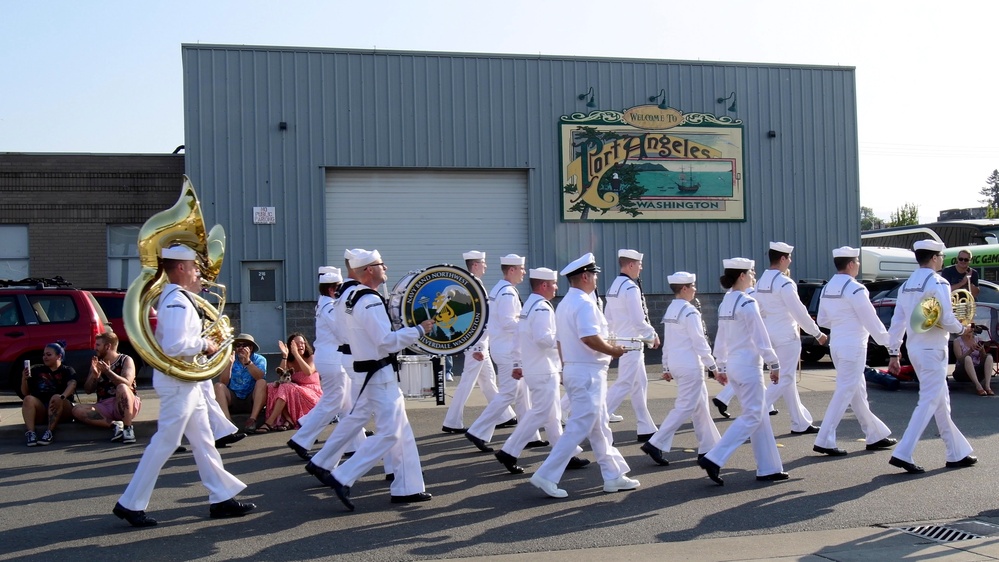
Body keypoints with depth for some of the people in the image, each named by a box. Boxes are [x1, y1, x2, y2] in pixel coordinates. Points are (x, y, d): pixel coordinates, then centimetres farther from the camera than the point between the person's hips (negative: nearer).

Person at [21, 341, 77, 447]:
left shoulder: (67, 371, 9)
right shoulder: (36, 370, 17)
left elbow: (72, 385, -13)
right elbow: (25, 393, 14)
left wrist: (62, 397, -34)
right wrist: (24, 379, -7)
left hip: (62, 412, -2)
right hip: (40, 411, 2)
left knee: (56, 398, -32)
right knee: (28, 399, -25)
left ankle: (50, 432, -42)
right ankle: (30, 432, -43)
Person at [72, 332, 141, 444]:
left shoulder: (125, 360, 1)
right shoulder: (97, 363, 14)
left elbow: (127, 384, -16)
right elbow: (88, 390, 9)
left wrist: (108, 372, -28)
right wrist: (94, 374, -9)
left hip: (125, 406, -4)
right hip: (104, 408, 4)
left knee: (122, 388, -35)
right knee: (77, 410, -20)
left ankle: (128, 428, -33)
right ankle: (113, 424, -27)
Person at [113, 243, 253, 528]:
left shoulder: (175, 297, 13)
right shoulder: (177, 302, -20)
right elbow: (175, 346, -30)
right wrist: (204, 345, -16)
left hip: (186, 380, 11)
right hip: (176, 382, -11)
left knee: (203, 440, 12)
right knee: (164, 443, -3)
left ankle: (222, 497, 18)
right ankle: (130, 504, 6)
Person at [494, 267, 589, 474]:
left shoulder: (528, 306, 15)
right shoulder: (542, 308, -17)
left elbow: (520, 337, 19)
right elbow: (543, 338, -28)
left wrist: (521, 364, 22)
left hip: (534, 369, 11)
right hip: (544, 371, -11)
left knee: (552, 415, 13)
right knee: (541, 414, -7)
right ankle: (509, 452, -7)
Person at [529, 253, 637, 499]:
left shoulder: (564, 303, 14)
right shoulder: (584, 303, -17)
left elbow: (560, 340, 19)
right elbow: (590, 338, -27)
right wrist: (613, 351, -13)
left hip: (571, 369, 10)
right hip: (588, 371, -10)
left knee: (599, 426, 15)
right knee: (579, 427, -7)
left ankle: (614, 476, 22)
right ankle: (547, 476, -7)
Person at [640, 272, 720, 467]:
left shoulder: (670, 310, 10)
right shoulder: (690, 312, -16)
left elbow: (667, 341, 14)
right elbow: (699, 342, -16)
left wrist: (666, 367, 19)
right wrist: (712, 366, -10)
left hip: (675, 363, 9)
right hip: (690, 365, -9)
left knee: (700, 406, 17)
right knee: (685, 407, -5)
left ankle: (708, 447, 22)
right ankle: (655, 444, -10)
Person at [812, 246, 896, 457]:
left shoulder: (827, 288, 9)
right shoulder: (855, 289, -16)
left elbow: (822, 320, 15)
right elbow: (871, 320, -15)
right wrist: (888, 342, -4)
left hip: (836, 344, 9)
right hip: (853, 346, -9)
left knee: (857, 391, 16)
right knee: (845, 392, -5)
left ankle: (876, 435, 26)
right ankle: (824, 440, -7)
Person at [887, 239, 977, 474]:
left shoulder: (907, 285, 9)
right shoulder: (938, 283, -14)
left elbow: (897, 321, 9)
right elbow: (947, 320, -19)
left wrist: (894, 353, 12)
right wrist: (962, 329, 2)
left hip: (915, 349, 8)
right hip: (932, 350, -8)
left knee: (941, 402, 16)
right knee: (929, 402, -5)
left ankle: (957, 453, 24)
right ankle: (902, 454, -10)